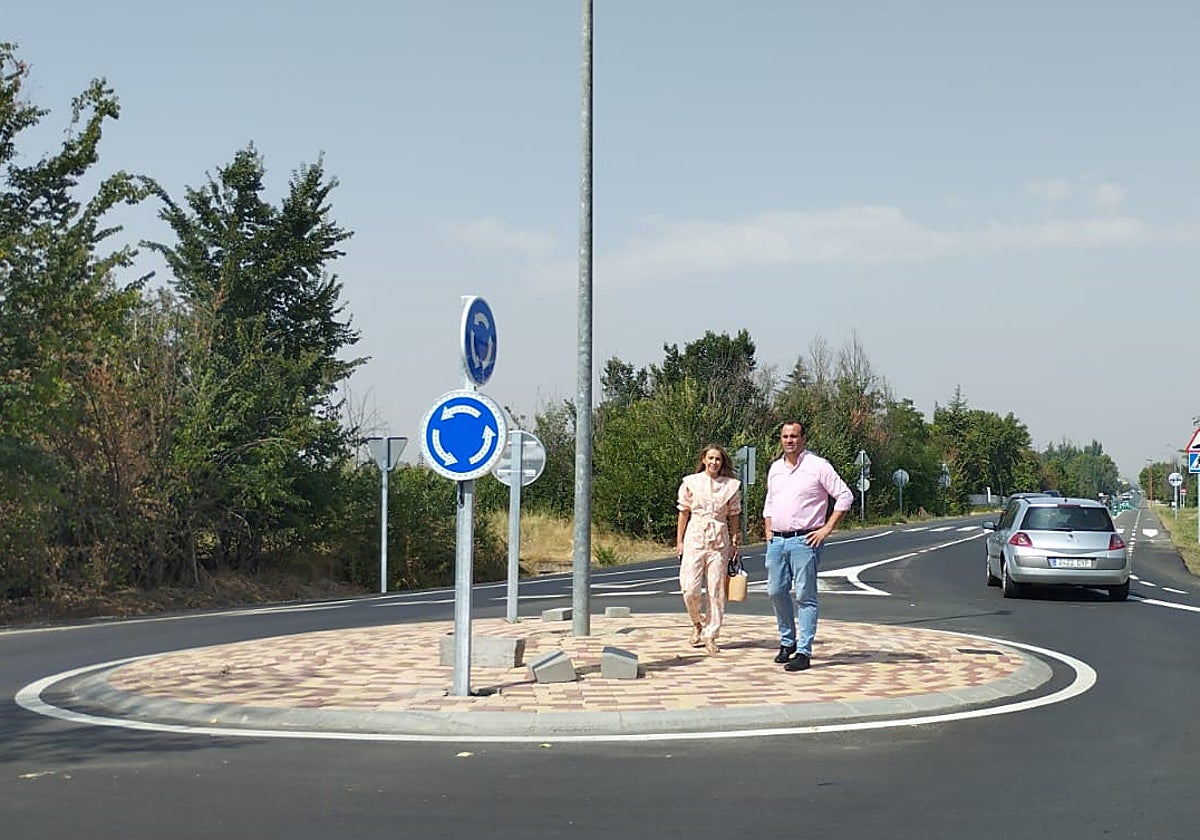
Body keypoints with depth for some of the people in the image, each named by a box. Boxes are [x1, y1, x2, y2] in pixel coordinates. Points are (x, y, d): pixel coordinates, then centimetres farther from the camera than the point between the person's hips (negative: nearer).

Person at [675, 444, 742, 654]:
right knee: (689, 588, -8)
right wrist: (679, 541, 5)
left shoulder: (731, 486, 6)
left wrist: (734, 543, 8)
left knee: (716, 590, 0)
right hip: (695, 538, -1)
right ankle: (697, 623, 20)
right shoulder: (690, 482, 4)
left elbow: (734, 517, 10)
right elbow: (684, 513, 7)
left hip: (719, 541, 1)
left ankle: (710, 636, 8)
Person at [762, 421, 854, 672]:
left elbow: (845, 496, -7)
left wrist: (826, 529, -11)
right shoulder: (775, 468, 15)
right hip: (777, 541, 6)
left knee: (804, 596, -5)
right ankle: (787, 641, 26)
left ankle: (804, 652, -5)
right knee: (776, 592, 9)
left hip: (804, 540, -6)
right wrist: (768, 530, 14)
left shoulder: (817, 466, -5)